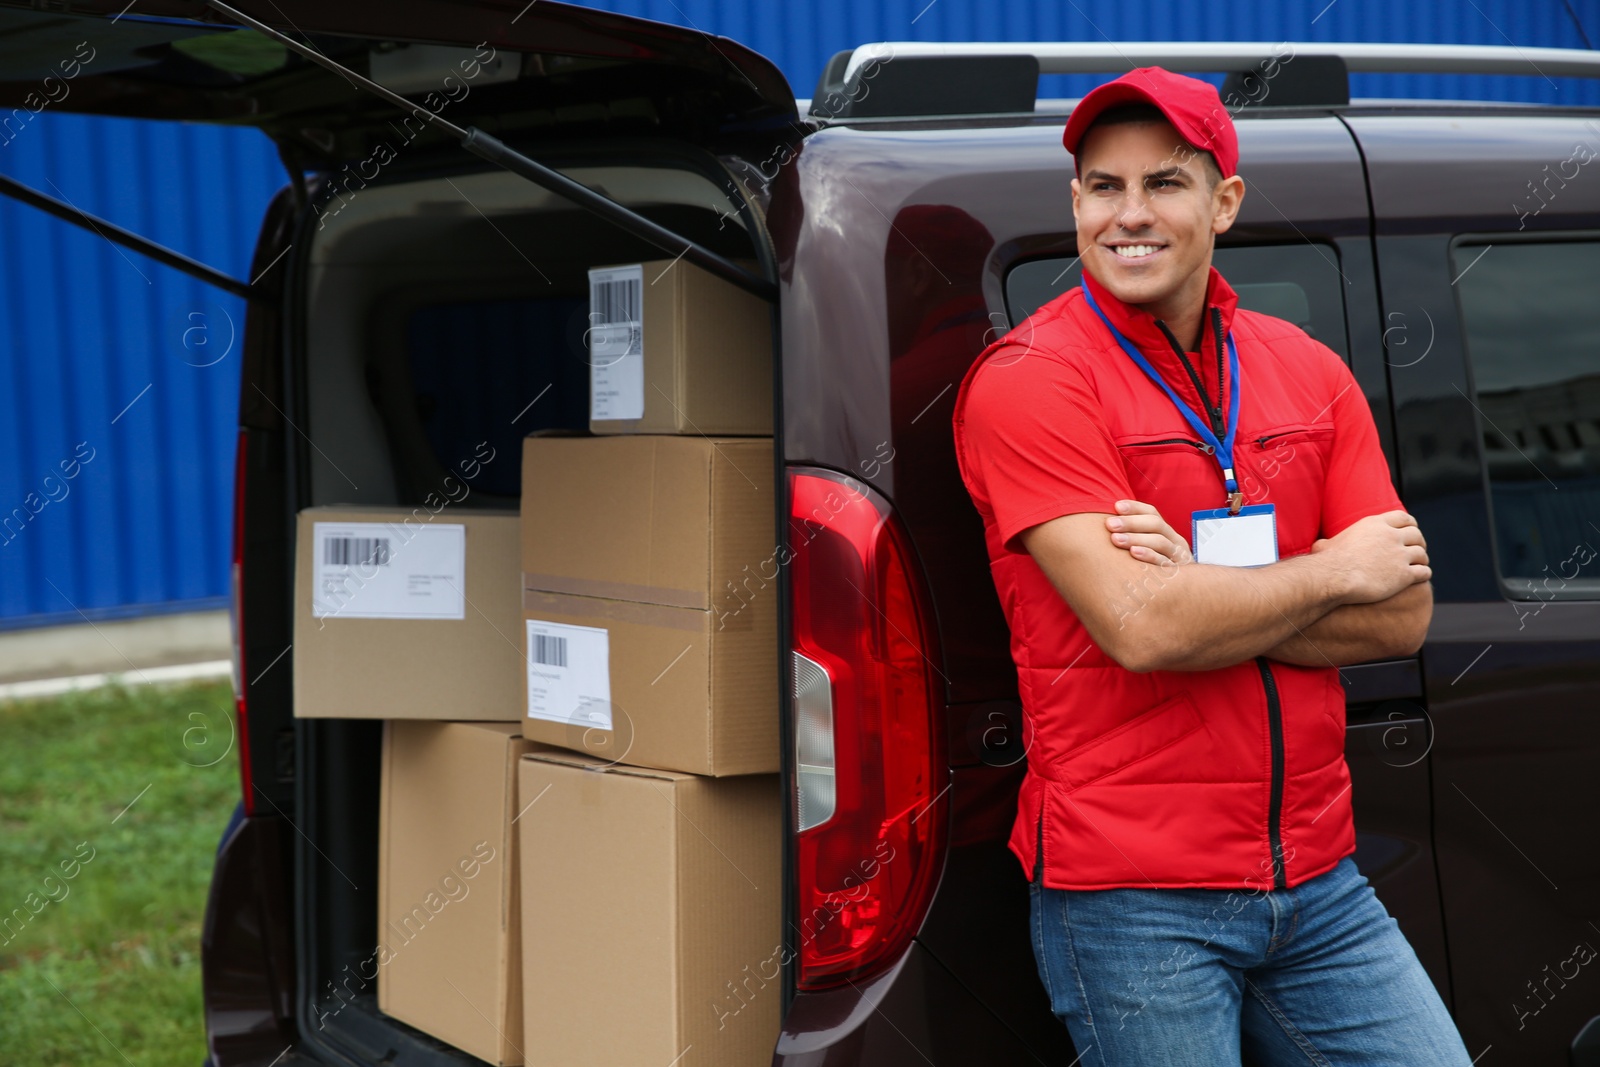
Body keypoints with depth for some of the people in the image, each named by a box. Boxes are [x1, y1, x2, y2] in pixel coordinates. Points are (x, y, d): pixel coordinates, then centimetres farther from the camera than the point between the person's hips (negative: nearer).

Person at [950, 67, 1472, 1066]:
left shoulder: (1310, 373, 10)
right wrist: (1334, 573, -6)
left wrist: (1212, 594, -14)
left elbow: (1403, 616, 1)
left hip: (1320, 884, 5)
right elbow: (1140, 627, -20)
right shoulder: (1027, 383, -8)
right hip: (1131, 898, -5)